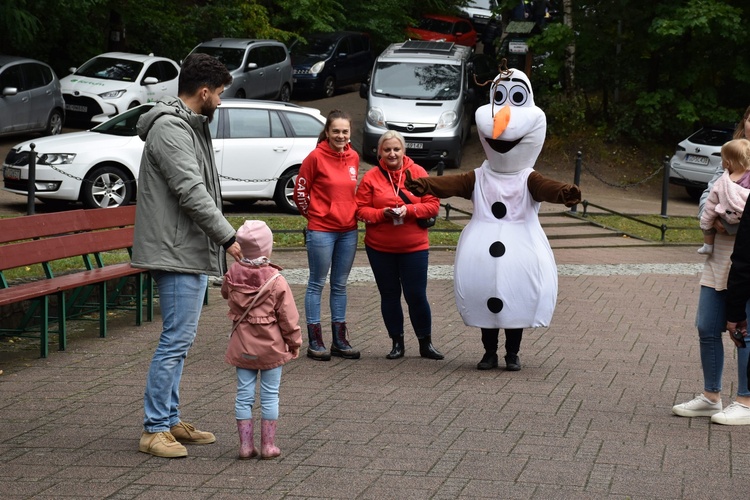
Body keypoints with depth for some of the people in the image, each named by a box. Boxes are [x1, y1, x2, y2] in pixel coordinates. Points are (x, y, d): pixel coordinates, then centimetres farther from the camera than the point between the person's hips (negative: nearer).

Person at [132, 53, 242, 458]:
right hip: (176, 253, -11)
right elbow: (192, 192, -21)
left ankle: (170, 420, 20)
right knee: (176, 338, -10)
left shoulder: (188, 126, 18)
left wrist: (219, 241, 18)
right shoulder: (170, 129, -15)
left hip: (189, 252, 11)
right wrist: (228, 237, -20)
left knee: (178, 338, 14)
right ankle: (154, 429, -6)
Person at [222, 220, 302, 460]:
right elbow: (288, 316, -9)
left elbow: (225, 293, 20)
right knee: (270, 395, 6)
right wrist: (294, 342, 3)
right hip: (271, 346, -3)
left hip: (242, 345, 3)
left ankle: (245, 445, 8)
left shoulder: (233, 275, -4)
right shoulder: (276, 280, -14)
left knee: (244, 394, 8)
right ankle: (268, 445, 9)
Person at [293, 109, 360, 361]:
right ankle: (315, 342, 7)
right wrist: (312, 214, 5)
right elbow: (300, 190, -4)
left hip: (348, 230, 5)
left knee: (340, 285, 12)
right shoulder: (316, 157, -11)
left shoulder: (353, 157, 5)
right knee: (317, 284, 2)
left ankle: (340, 340, 18)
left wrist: (349, 212, 13)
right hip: (321, 230, -5)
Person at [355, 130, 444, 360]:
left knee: (417, 295, -1)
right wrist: (382, 213, -19)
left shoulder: (418, 173, -1)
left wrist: (409, 210, -18)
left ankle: (426, 343, 14)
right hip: (380, 248, 1)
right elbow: (361, 209, -2)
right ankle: (397, 343, 21)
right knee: (389, 295, 9)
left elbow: (433, 205, -2)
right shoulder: (371, 177, -1)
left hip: (414, 246, -1)